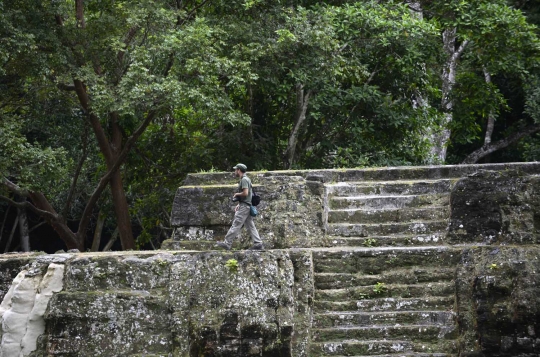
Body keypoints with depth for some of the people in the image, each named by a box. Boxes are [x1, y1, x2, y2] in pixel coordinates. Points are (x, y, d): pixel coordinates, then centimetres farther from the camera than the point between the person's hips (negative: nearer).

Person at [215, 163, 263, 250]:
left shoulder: (244, 179, -11)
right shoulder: (246, 179, 20)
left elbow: (245, 193, -22)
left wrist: (236, 194, -5)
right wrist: (239, 204, 18)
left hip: (244, 206, -10)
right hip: (247, 205, 10)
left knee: (236, 225, -10)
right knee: (250, 226, 8)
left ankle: (227, 243, -10)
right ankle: (258, 243, 5)